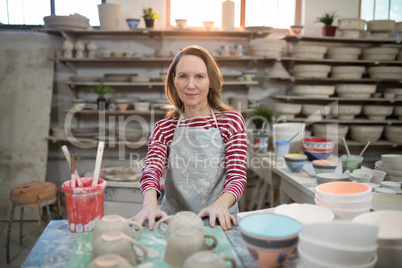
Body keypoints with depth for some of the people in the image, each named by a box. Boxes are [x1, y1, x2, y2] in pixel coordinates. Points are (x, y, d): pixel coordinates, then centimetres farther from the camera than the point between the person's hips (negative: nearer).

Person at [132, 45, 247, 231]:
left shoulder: (231, 121, 2)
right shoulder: (163, 128, 7)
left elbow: (237, 175, -5)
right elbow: (151, 171, -6)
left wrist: (221, 204, -26)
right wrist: (150, 204, -28)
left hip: (218, 223, -1)